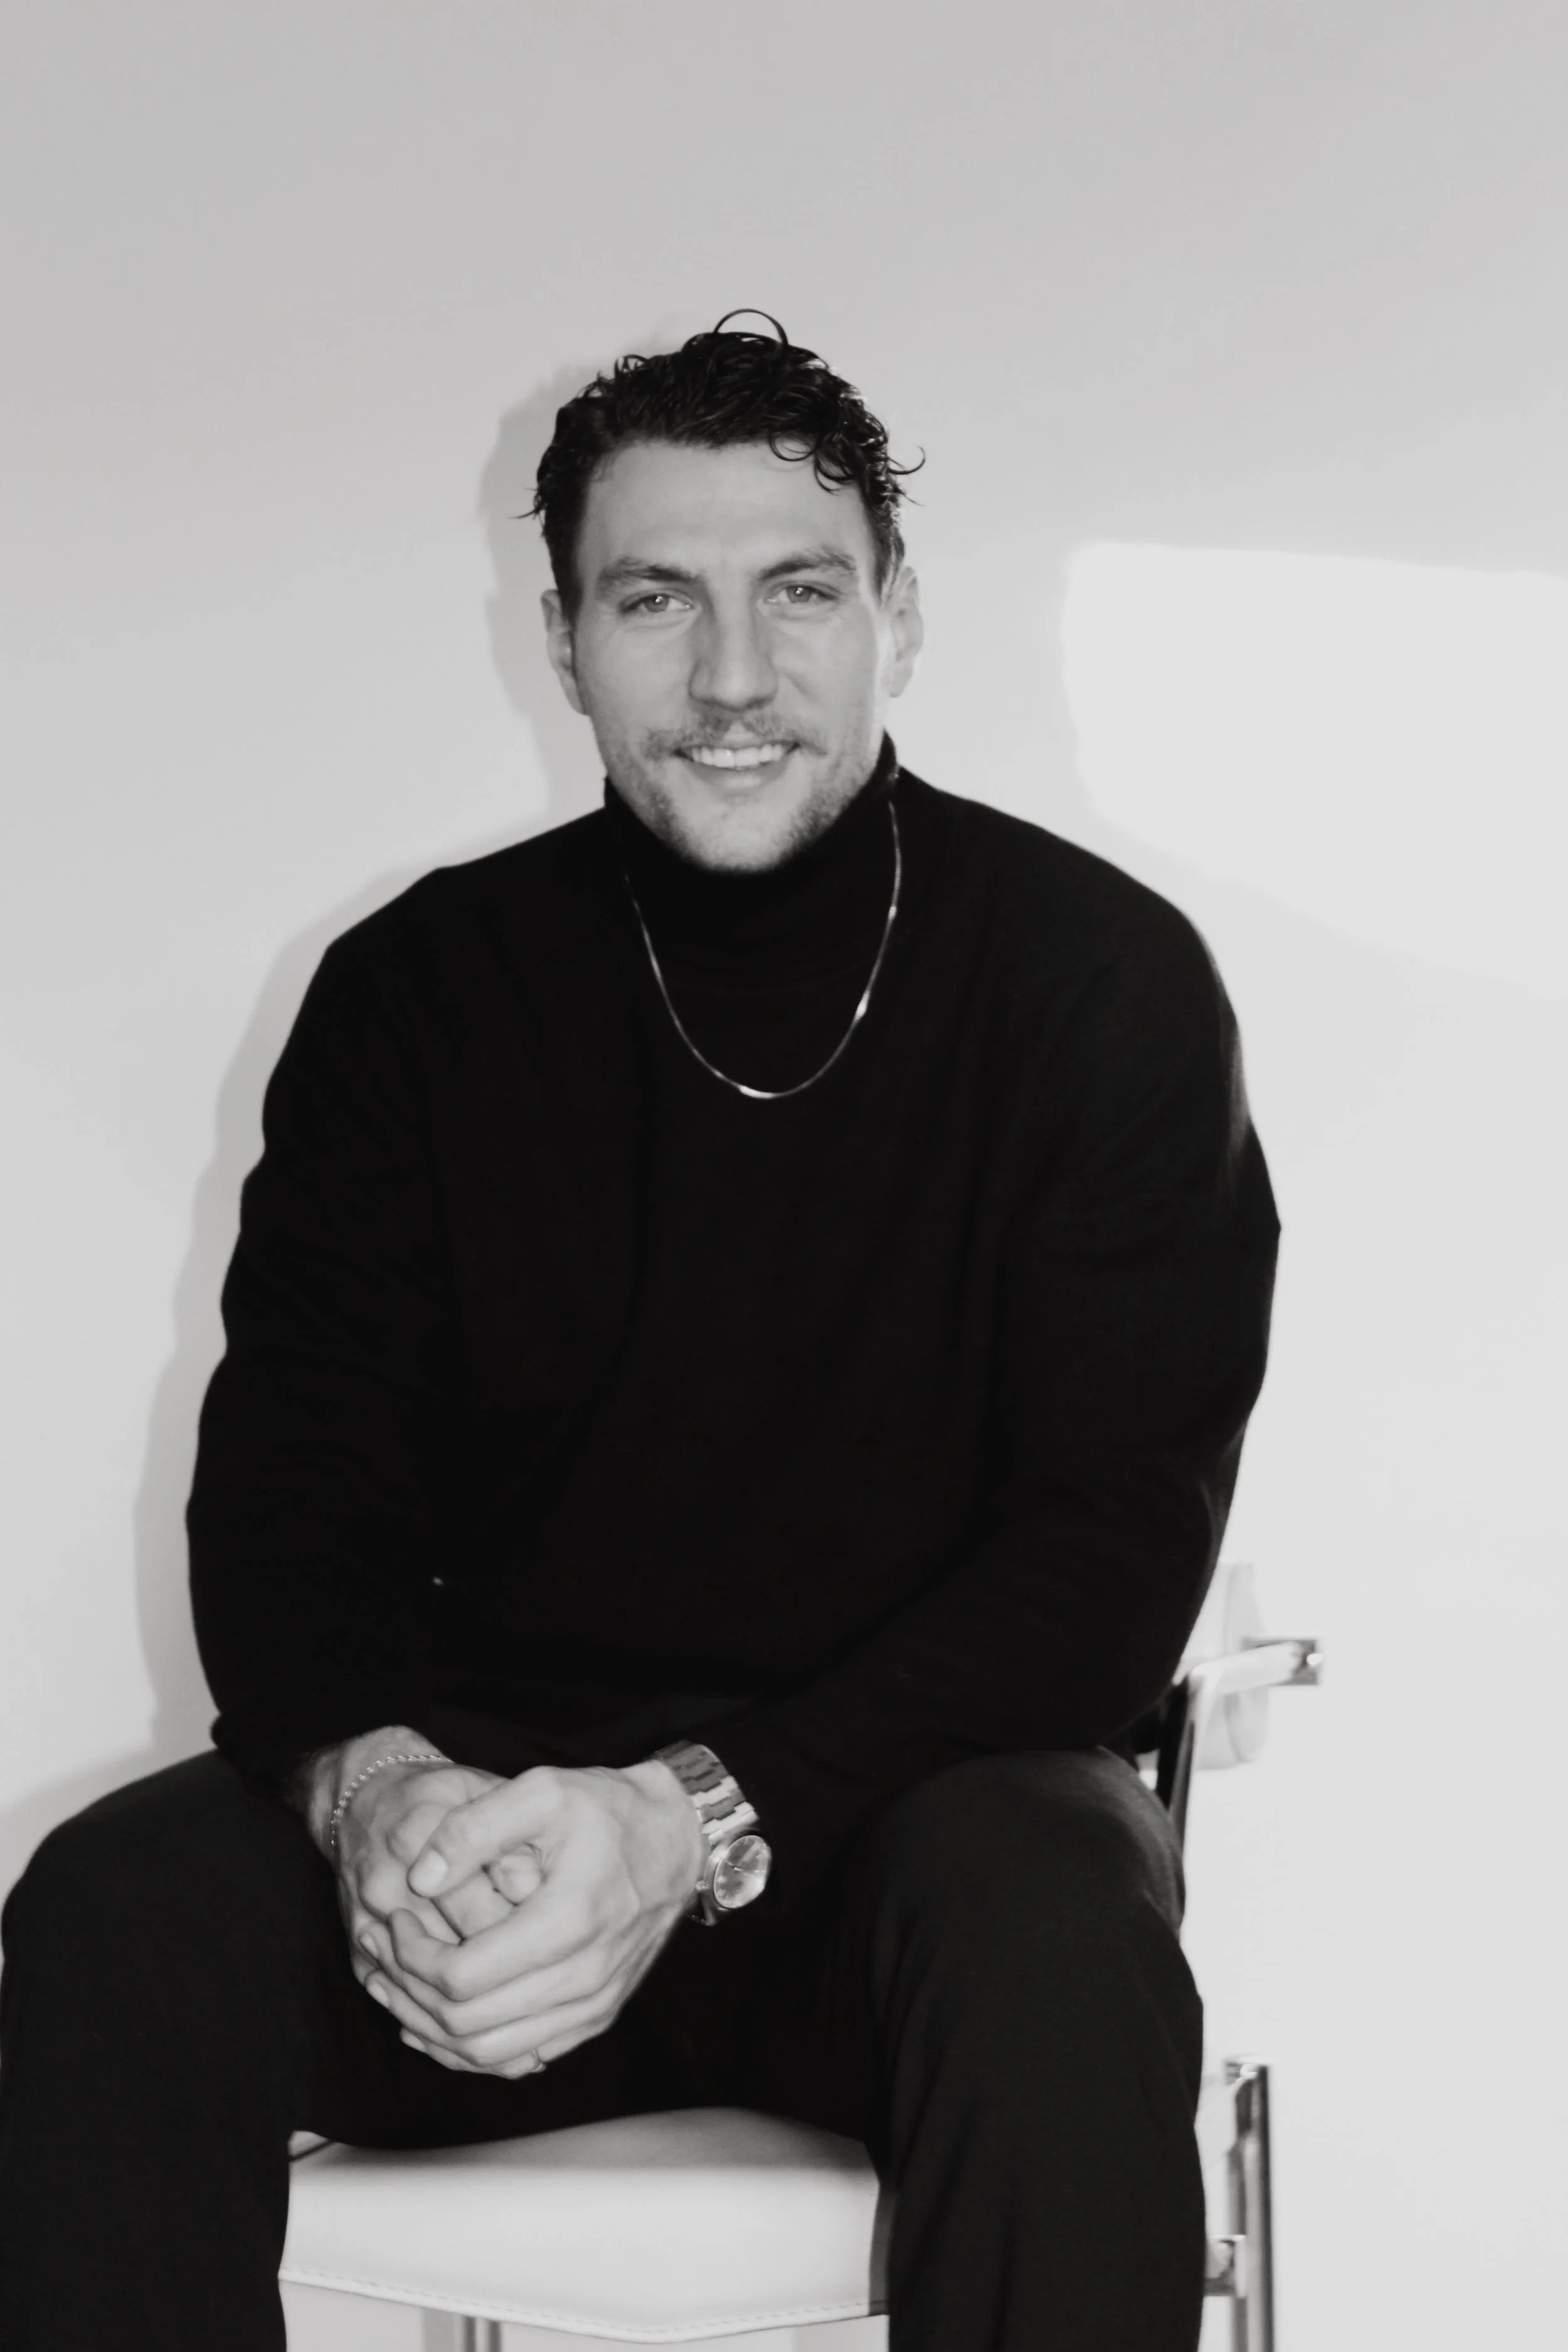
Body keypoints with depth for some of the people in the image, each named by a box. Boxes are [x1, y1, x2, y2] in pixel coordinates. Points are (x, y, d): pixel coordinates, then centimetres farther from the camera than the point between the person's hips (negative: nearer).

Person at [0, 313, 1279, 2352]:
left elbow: (1120, 1540, -10)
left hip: (908, 1792, -1)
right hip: (497, 1784, 2)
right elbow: (289, 1478, 1)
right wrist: (374, 1780, -23)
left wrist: (706, 1816, -24)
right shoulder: (421, 991, 4)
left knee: (1055, 1942, -36)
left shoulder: (1102, 979, -4)